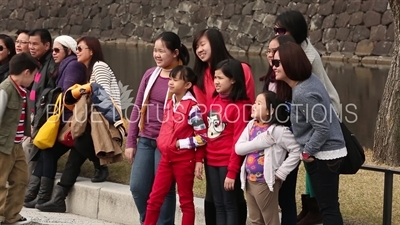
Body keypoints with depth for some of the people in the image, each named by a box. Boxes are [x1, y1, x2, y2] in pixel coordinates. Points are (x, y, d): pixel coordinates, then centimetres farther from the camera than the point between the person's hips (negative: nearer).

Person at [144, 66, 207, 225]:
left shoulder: (192, 106, -13)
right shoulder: (169, 104, 9)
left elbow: (202, 137, -14)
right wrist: (163, 144, 8)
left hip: (184, 160, -7)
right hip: (166, 158, 7)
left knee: (186, 201, 6)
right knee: (154, 198, 7)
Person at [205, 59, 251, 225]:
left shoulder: (240, 105, -13)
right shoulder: (215, 100, 10)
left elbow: (239, 141, -15)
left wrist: (232, 171, -16)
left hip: (228, 163, -7)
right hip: (211, 161, 7)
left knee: (230, 205, 1)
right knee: (218, 205, 12)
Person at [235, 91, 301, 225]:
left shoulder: (278, 130, -15)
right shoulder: (251, 125, 5)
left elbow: (296, 151, -17)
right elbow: (238, 148, -2)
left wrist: (280, 173, -16)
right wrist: (258, 142, -17)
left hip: (266, 183, -7)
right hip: (249, 181, 7)